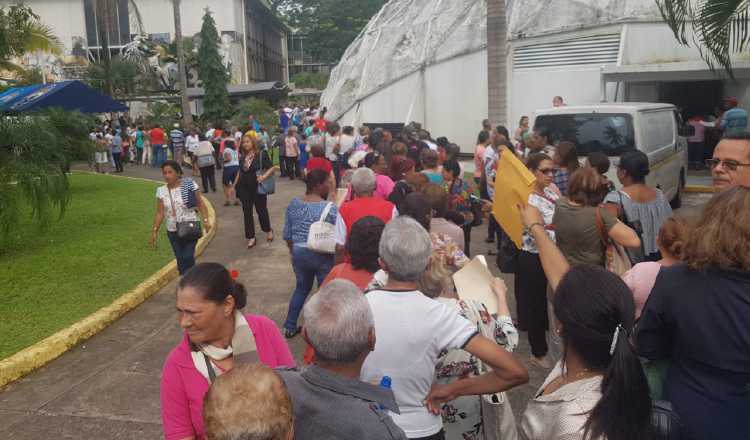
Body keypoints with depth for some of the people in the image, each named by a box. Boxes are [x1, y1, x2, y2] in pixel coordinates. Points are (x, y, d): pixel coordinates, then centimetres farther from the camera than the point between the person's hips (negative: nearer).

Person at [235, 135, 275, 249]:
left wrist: (264, 176, -24)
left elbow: (271, 168, -9)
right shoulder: (242, 156, 6)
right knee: (247, 212, 5)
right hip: (244, 188, 4)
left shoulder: (261, 154, -9)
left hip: (258, 187, -4)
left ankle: (268, 230, 34)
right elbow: (240, 171, 16)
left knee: (261, 210, 9)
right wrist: (234, 186, 15)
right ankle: (251, 238, 12)